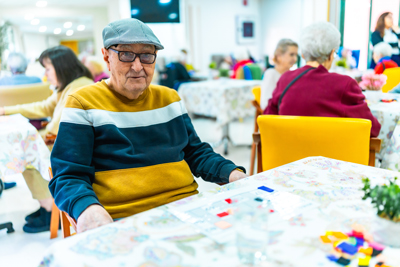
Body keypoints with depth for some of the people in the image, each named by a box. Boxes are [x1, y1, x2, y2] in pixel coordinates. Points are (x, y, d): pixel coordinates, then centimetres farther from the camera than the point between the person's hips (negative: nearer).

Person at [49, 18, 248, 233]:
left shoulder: (169, 98, 14)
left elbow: (196, 152, 19)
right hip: (121, 221, -2)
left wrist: (232, 173, -1)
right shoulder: (83, 103, -1)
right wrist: (87, 208, -29)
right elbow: (68, 177, -6)